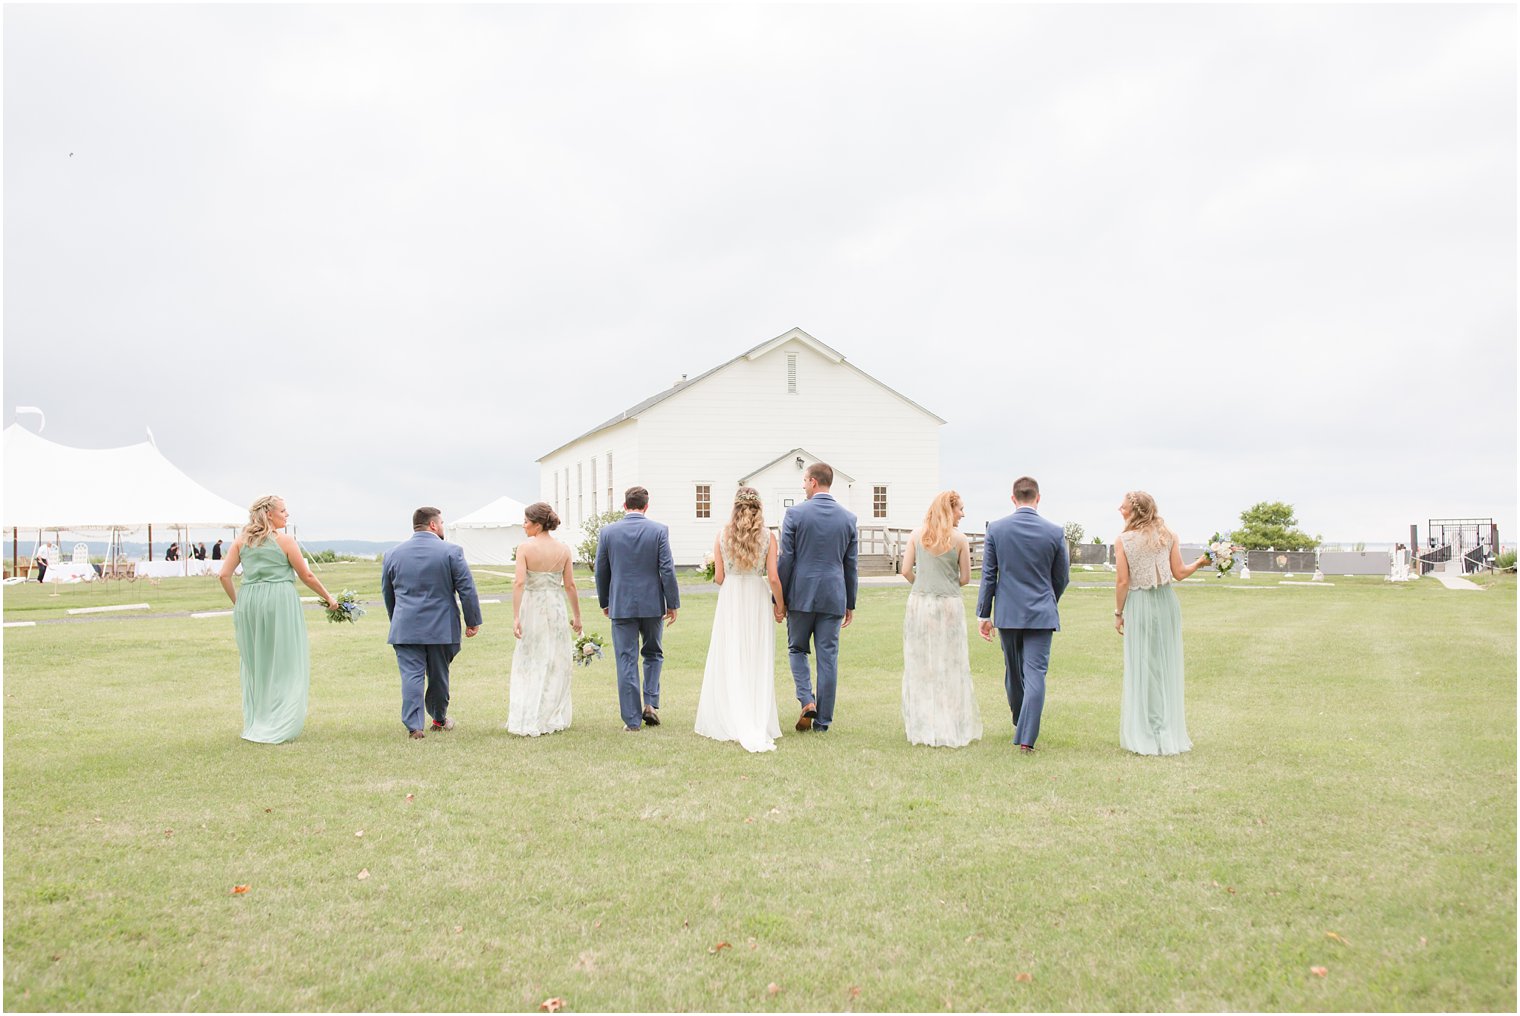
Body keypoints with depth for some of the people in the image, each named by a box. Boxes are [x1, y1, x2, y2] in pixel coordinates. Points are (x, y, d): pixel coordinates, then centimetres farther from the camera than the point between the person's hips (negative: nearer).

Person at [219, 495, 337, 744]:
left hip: (248, 602, 5)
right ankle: (278, 727, 2)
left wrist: (237, 602, 16)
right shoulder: (284, 540, -4)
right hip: (279, 601, -5)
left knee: (254, 664, 15)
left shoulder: (241, 540, 9)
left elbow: (224, 575, 4)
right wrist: (328, 598, 11)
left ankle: (254, 725, 21)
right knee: (285, 663, 3)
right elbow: (307, 576, -1)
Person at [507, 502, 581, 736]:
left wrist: (515, 617, -15)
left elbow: (519, 582, -16)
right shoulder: (563, 549, 0)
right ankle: (554, 719, 18)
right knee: (557, 664, 13)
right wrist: (576, 616, 9)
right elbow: (570, 585, 1)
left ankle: (528, 722, 7)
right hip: (556, 607, 2)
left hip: (532, 608, -2)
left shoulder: (525, 547, -10)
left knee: (529, 664, 7)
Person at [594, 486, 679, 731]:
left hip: (621, 605, 0)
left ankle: (632, 719, 5)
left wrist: (604, 602, 17)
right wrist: (673, 603, 1)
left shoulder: (607, 531, -1)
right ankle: (651, 703, 7)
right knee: (653, 654, 20)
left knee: (626, 660, 4)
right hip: (652, 604, 0)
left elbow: (601, 571, 4)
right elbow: (667, 569, -7)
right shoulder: (659, 530, -5)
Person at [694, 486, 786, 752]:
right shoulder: (768, 536, -4)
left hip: (730, 601, 0)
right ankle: (759, 724, 10)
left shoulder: (723, 536, -2)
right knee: (758, 663, 8)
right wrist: (780, 605, 6)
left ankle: (734, 724, 4)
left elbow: (718, 578, -2)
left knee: (729, 663, 7)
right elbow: (773, 578, -7)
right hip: (758, 600, 0)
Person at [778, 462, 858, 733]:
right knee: (828, 657, 6)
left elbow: (786, 559, -6)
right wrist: (850, 604, 15)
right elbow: (851, 565, 7)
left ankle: (807, 700, -3)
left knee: (797, 649, 15)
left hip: (801, 595, -2)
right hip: (833, 597, 2)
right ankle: (823, 719, 9)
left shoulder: (795, 513, -7)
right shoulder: (849, 517, 4)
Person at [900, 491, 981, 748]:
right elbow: (965, 578, 1)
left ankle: (922, 727, 12)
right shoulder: (959, 539, -3)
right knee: (951, 667, 5)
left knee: (920, 667, 8)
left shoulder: (917, 535, 2)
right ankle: (951, 729, 7)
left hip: (919, 603, 2)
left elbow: (906, 571, 1)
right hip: (949, 605, -2)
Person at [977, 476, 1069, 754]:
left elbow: (988, 576, -2)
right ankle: (1026, 738, -9)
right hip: (1041, 614, -1)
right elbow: (1062, 578, 6)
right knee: (1035, 673, -3)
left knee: (1013, 671, 18)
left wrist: (984, 615, 4)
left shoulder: (996, 529, -4)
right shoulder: (1055, 532, -4)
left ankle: (1020, 721, 37)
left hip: (1007, 613, 1)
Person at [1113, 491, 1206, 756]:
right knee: (1167, 667, 11)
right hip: (1166, 603, 3)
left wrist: (1118, 613, 1)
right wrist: (1202, 561, 15)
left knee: (1141, 668, 4)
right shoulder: (1168, 535, 2)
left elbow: (1122, 582, -8)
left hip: (1139, 607, -3)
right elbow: (1179, 573, 0)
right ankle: (1169, 733, 18)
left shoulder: (1123, 540, -6)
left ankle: (1143, 736, 8)